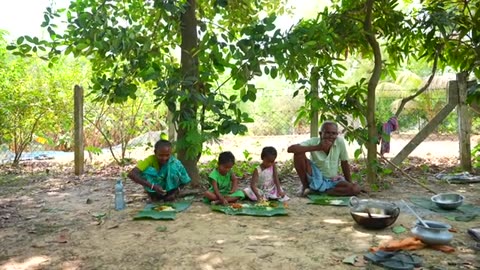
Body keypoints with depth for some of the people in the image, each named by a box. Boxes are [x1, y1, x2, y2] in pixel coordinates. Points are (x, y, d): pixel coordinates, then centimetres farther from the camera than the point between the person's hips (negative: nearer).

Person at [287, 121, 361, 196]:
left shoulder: (340, 142, -13)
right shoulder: (313, 141, -17)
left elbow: (344, 163, 1)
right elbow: (290, 149, -30)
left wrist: (349, 183, 5)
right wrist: (317, 147, -33)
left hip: (332, 181, 2)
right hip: (314, 179, -2)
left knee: (356, 189, -23)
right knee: (299, 153, -24)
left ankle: (323, 191, -12)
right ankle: (305, 186, -6)